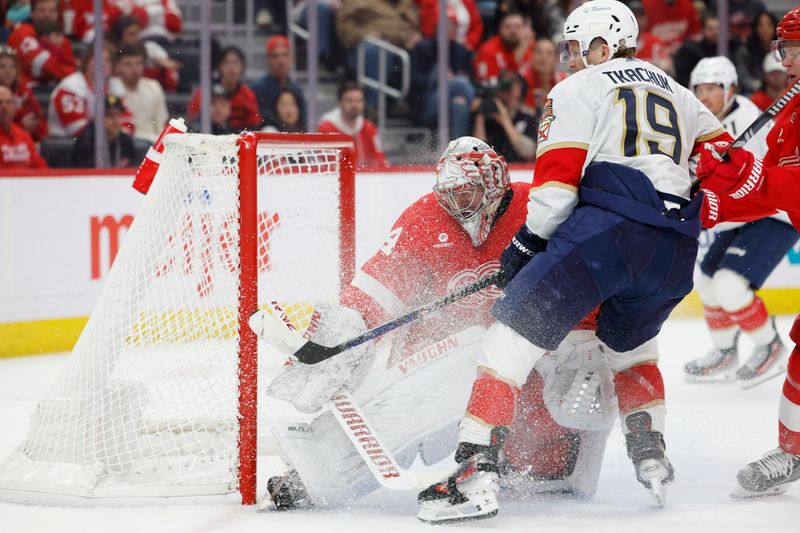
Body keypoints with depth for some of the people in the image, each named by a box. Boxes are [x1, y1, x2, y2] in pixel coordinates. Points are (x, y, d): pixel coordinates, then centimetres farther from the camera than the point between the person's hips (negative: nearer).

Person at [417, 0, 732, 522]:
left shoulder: (578, 91, 10)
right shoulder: (678, 94, 28)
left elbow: (559, 175, -1)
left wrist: (528, 242, 6)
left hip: (606, 225, -6)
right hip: (676, 251, 6)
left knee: (517, 328, -8)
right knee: (630, 340, 34)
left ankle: (476, 469, -20)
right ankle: (651, 454, 27)